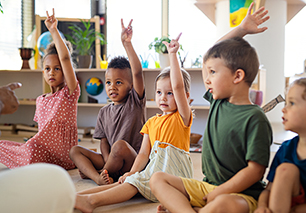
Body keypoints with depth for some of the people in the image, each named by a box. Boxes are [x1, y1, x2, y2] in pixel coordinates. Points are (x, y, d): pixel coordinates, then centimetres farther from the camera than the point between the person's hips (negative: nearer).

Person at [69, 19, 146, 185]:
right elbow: (104, 141, 8)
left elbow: (137, 72, -18)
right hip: (111, 160, 6)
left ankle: (93, 172, -10)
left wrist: (127, 43, -26)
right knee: (75, 150, -4)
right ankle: (98, 177, -29)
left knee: (120, 145, -36)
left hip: (133, 162, -6)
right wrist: (108, 159, -13)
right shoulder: (104, 112, 12)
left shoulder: (135, 101, -3)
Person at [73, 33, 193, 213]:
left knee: (134, 183, -27)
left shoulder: (181, 117, -2)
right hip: (154, 169, 6)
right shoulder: (152, 122, 17)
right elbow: (144, 153, 10)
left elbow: (178, 85, -18)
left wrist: (173, 55, -20)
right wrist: (133, 172, -7)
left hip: (173, 174, -5)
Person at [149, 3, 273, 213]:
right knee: (158, 178, -5)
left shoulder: (255, 119, -16)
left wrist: (217, 194, -18)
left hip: (240, 193, -8)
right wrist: (241, 29, 10)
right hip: (207, 186, 8)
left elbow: (255, 170, -18)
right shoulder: (217, 102, 5)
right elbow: (215, 55, 14)